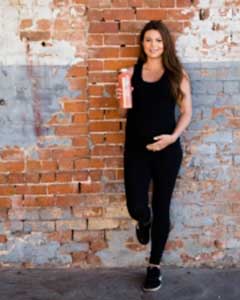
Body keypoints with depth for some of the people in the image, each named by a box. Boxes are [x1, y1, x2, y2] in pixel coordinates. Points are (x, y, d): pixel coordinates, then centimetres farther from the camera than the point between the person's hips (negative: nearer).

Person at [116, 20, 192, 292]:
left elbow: (186, 111, 1)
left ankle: (154, 266, 24)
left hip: (167, 150, -1)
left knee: (161, 208, 7)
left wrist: (173, 136, -16)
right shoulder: (132, 72, 6)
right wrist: (121, 98, -9)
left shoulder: (177, 74, 1)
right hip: (136, 149, 1)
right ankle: (144, 221, 34)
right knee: (136, 207, -8)